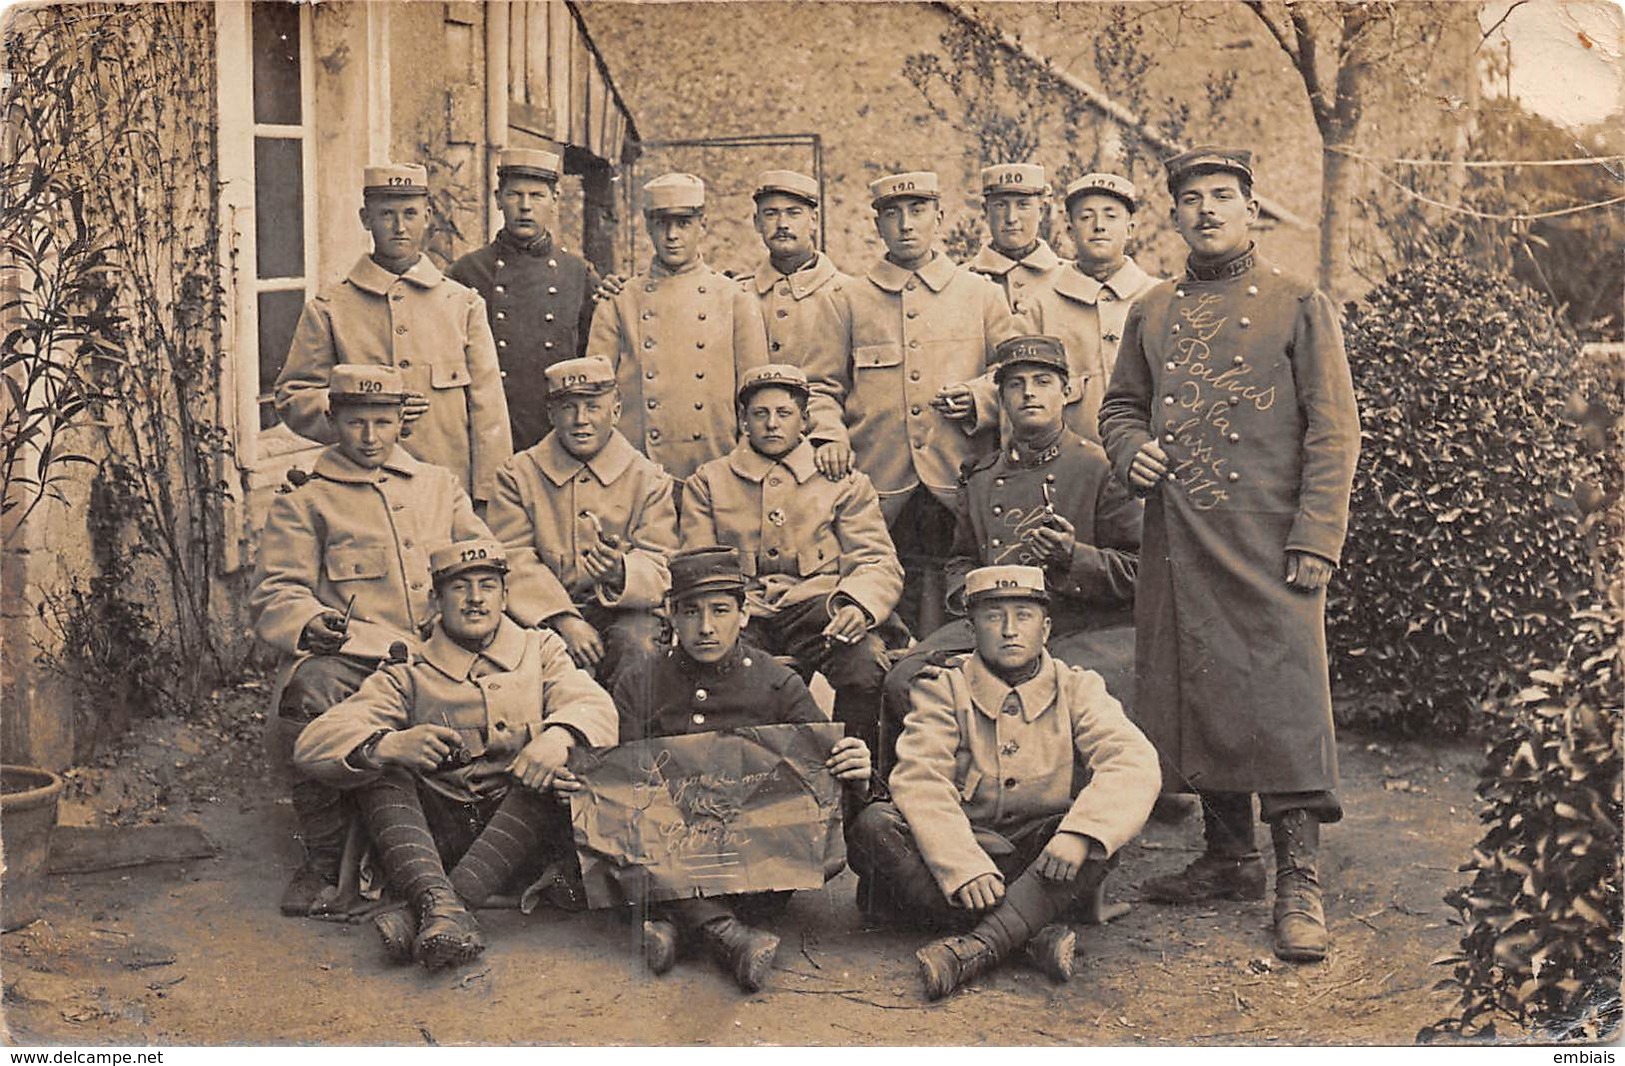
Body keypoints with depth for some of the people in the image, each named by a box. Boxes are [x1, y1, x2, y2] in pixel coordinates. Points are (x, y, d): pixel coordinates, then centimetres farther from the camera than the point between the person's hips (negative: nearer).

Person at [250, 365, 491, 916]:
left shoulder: (439, 486, 25)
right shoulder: (303, 500, 15)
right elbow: (274, 595, 6)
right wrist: (311, 623, -19)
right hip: (349, 657, -2)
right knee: (310, 689, -37)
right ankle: (325, 861, -20)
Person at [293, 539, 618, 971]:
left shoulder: (539, 651, 16)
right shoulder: (408, 678, 11)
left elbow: (595, 706, -3)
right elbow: (313, 743, -4)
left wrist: (558, 736, -28)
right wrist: (387, 746, -26)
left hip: (520, 826, 0)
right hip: (437, 834, 1)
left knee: (550, 764, -27)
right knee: (375, 763, -19)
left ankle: (437, 909, -39)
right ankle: (438, 903, -42)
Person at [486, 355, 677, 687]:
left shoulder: (648, 480, 7)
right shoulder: (518, 476, 7)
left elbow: (661, 570, -2)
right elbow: (514, 564, -4)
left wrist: (620, 572, -27)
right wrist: (564, 620, -19)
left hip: (624, 612, 0)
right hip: (542, 616, 0)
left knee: (635, 643, -32)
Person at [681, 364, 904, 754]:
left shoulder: (844, 481, 18)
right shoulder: (708, 482, 20)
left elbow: (879, 562, 9)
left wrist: (858, 605, -15)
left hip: (817, 609, 0)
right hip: (742, 616, 0)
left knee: (864, 660, -34)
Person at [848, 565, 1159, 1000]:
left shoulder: (1076, 688, 3)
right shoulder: (943, 689, 1)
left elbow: (1135, 761, -14)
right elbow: (920, 780, -14)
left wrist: (1079, 833, -32)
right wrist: (965, 867, -30)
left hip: (1042, 862, 0)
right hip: (956, 847, 0)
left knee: (1103, 833, -28)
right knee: (874, 825, -26)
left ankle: (978, 946, -39)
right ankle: (1036, 933, -34)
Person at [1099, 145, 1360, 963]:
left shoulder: (1299, 305, 2)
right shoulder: (1151, 313, 14)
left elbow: (1334, 430, -2)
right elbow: (1120, 404, 23)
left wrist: (1316, 539, -11)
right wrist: (1131, 451, -1)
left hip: (1270, 542, -4)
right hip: (1177, 544, 5)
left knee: (1285, 697, -8)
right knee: (1194, 691, 9)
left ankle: (1299, 882, -2)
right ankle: (1228, 858, 23)